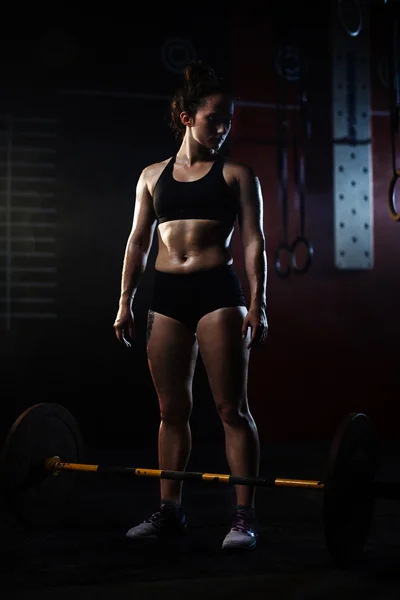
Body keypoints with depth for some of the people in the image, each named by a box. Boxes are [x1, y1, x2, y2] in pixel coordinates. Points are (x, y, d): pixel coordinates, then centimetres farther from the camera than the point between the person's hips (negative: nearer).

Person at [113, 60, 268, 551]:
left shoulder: (236, 174, 6)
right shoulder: (153, 175, 14)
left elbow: (253, 242, 0)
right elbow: (138, 242, 14)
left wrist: (258, 305, -9)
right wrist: (125, 303, 8)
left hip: (218, 291, -3)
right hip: (166, 294, 3)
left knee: (232, 409, -4)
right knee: (172, 409, 8)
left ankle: (244, 516, 0)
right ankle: (169, 510, 18)